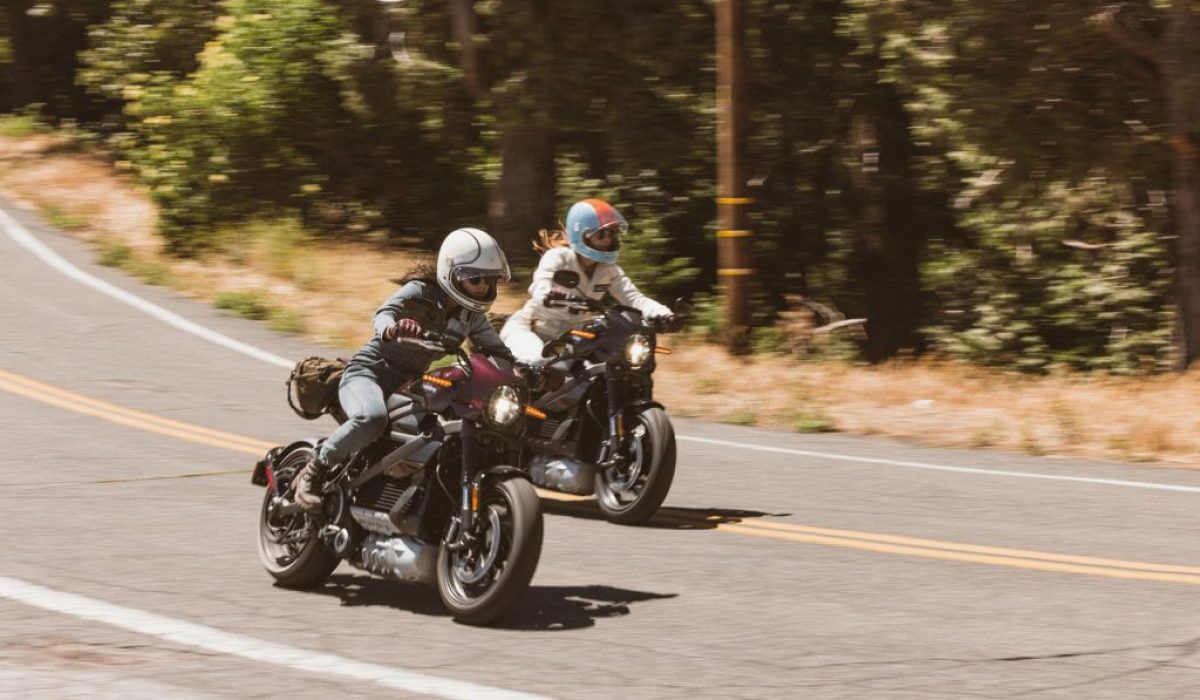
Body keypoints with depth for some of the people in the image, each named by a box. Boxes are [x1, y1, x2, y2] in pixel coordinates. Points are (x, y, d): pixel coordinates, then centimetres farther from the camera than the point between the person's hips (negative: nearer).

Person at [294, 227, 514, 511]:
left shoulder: (471, 316, 6)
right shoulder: (420, 291, -13)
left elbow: (497, 351, 5)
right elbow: (383, 313, -28)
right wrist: (392, 329, -54)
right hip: (369, 372, -7)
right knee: (372, 418, -39)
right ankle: (313, 471, -20)